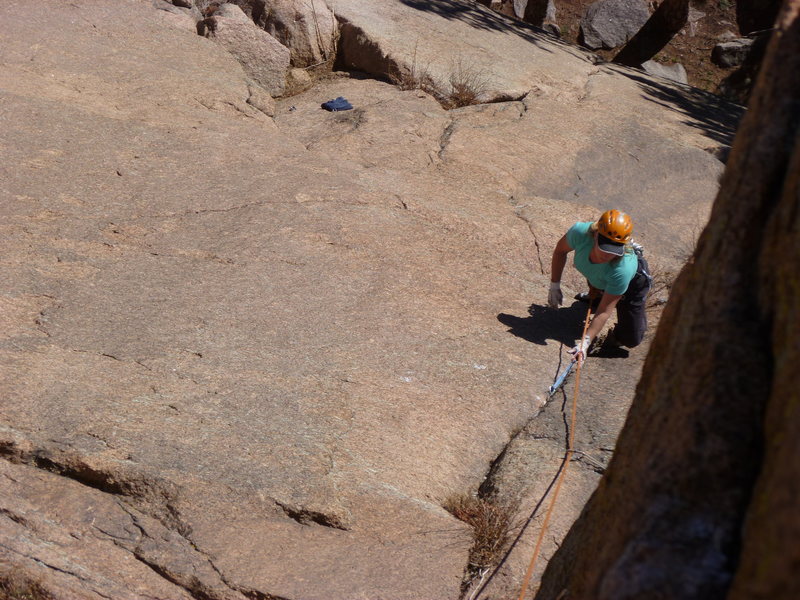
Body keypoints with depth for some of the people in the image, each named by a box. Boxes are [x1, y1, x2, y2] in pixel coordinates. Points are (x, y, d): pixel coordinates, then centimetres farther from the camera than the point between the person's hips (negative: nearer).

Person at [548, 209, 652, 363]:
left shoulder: (623, 269, -48)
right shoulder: (580, 232, -39)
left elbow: (605, 311, -39)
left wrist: (585, 342, -43)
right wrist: (554, 286, -12)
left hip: (632, 280, -3)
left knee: (631, 340, -1)